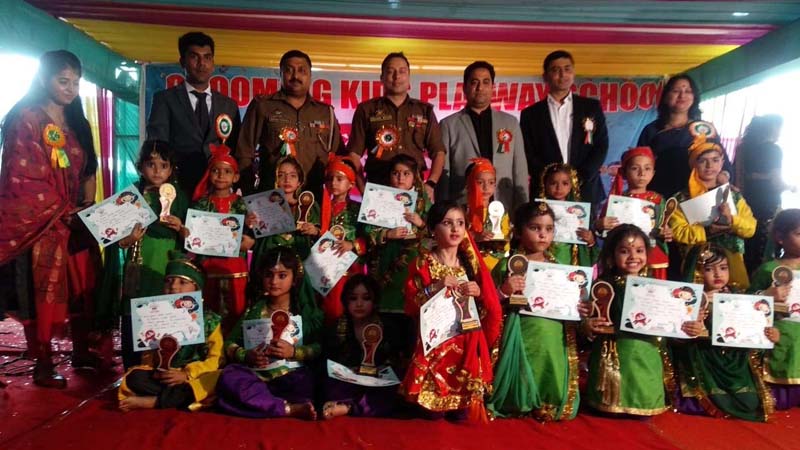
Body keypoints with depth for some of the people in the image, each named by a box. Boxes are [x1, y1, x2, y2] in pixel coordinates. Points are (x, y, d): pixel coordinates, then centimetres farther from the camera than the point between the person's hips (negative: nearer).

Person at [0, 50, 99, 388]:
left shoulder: (75, 122, 13)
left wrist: (87, 207, -1)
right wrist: (63, 212, -16)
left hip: (74, 220, 6)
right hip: (39, 222, -6)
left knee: (83, 287, 7)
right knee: (42, 293, -2)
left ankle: (82, 351, 20)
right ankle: (43, 365, 7)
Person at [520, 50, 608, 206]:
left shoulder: (591, 107, 10)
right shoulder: (531, 114, 7)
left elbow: (601, 147, 4)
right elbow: (528, 155, 2)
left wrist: (578, 178, -9)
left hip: (586, 193, 1)